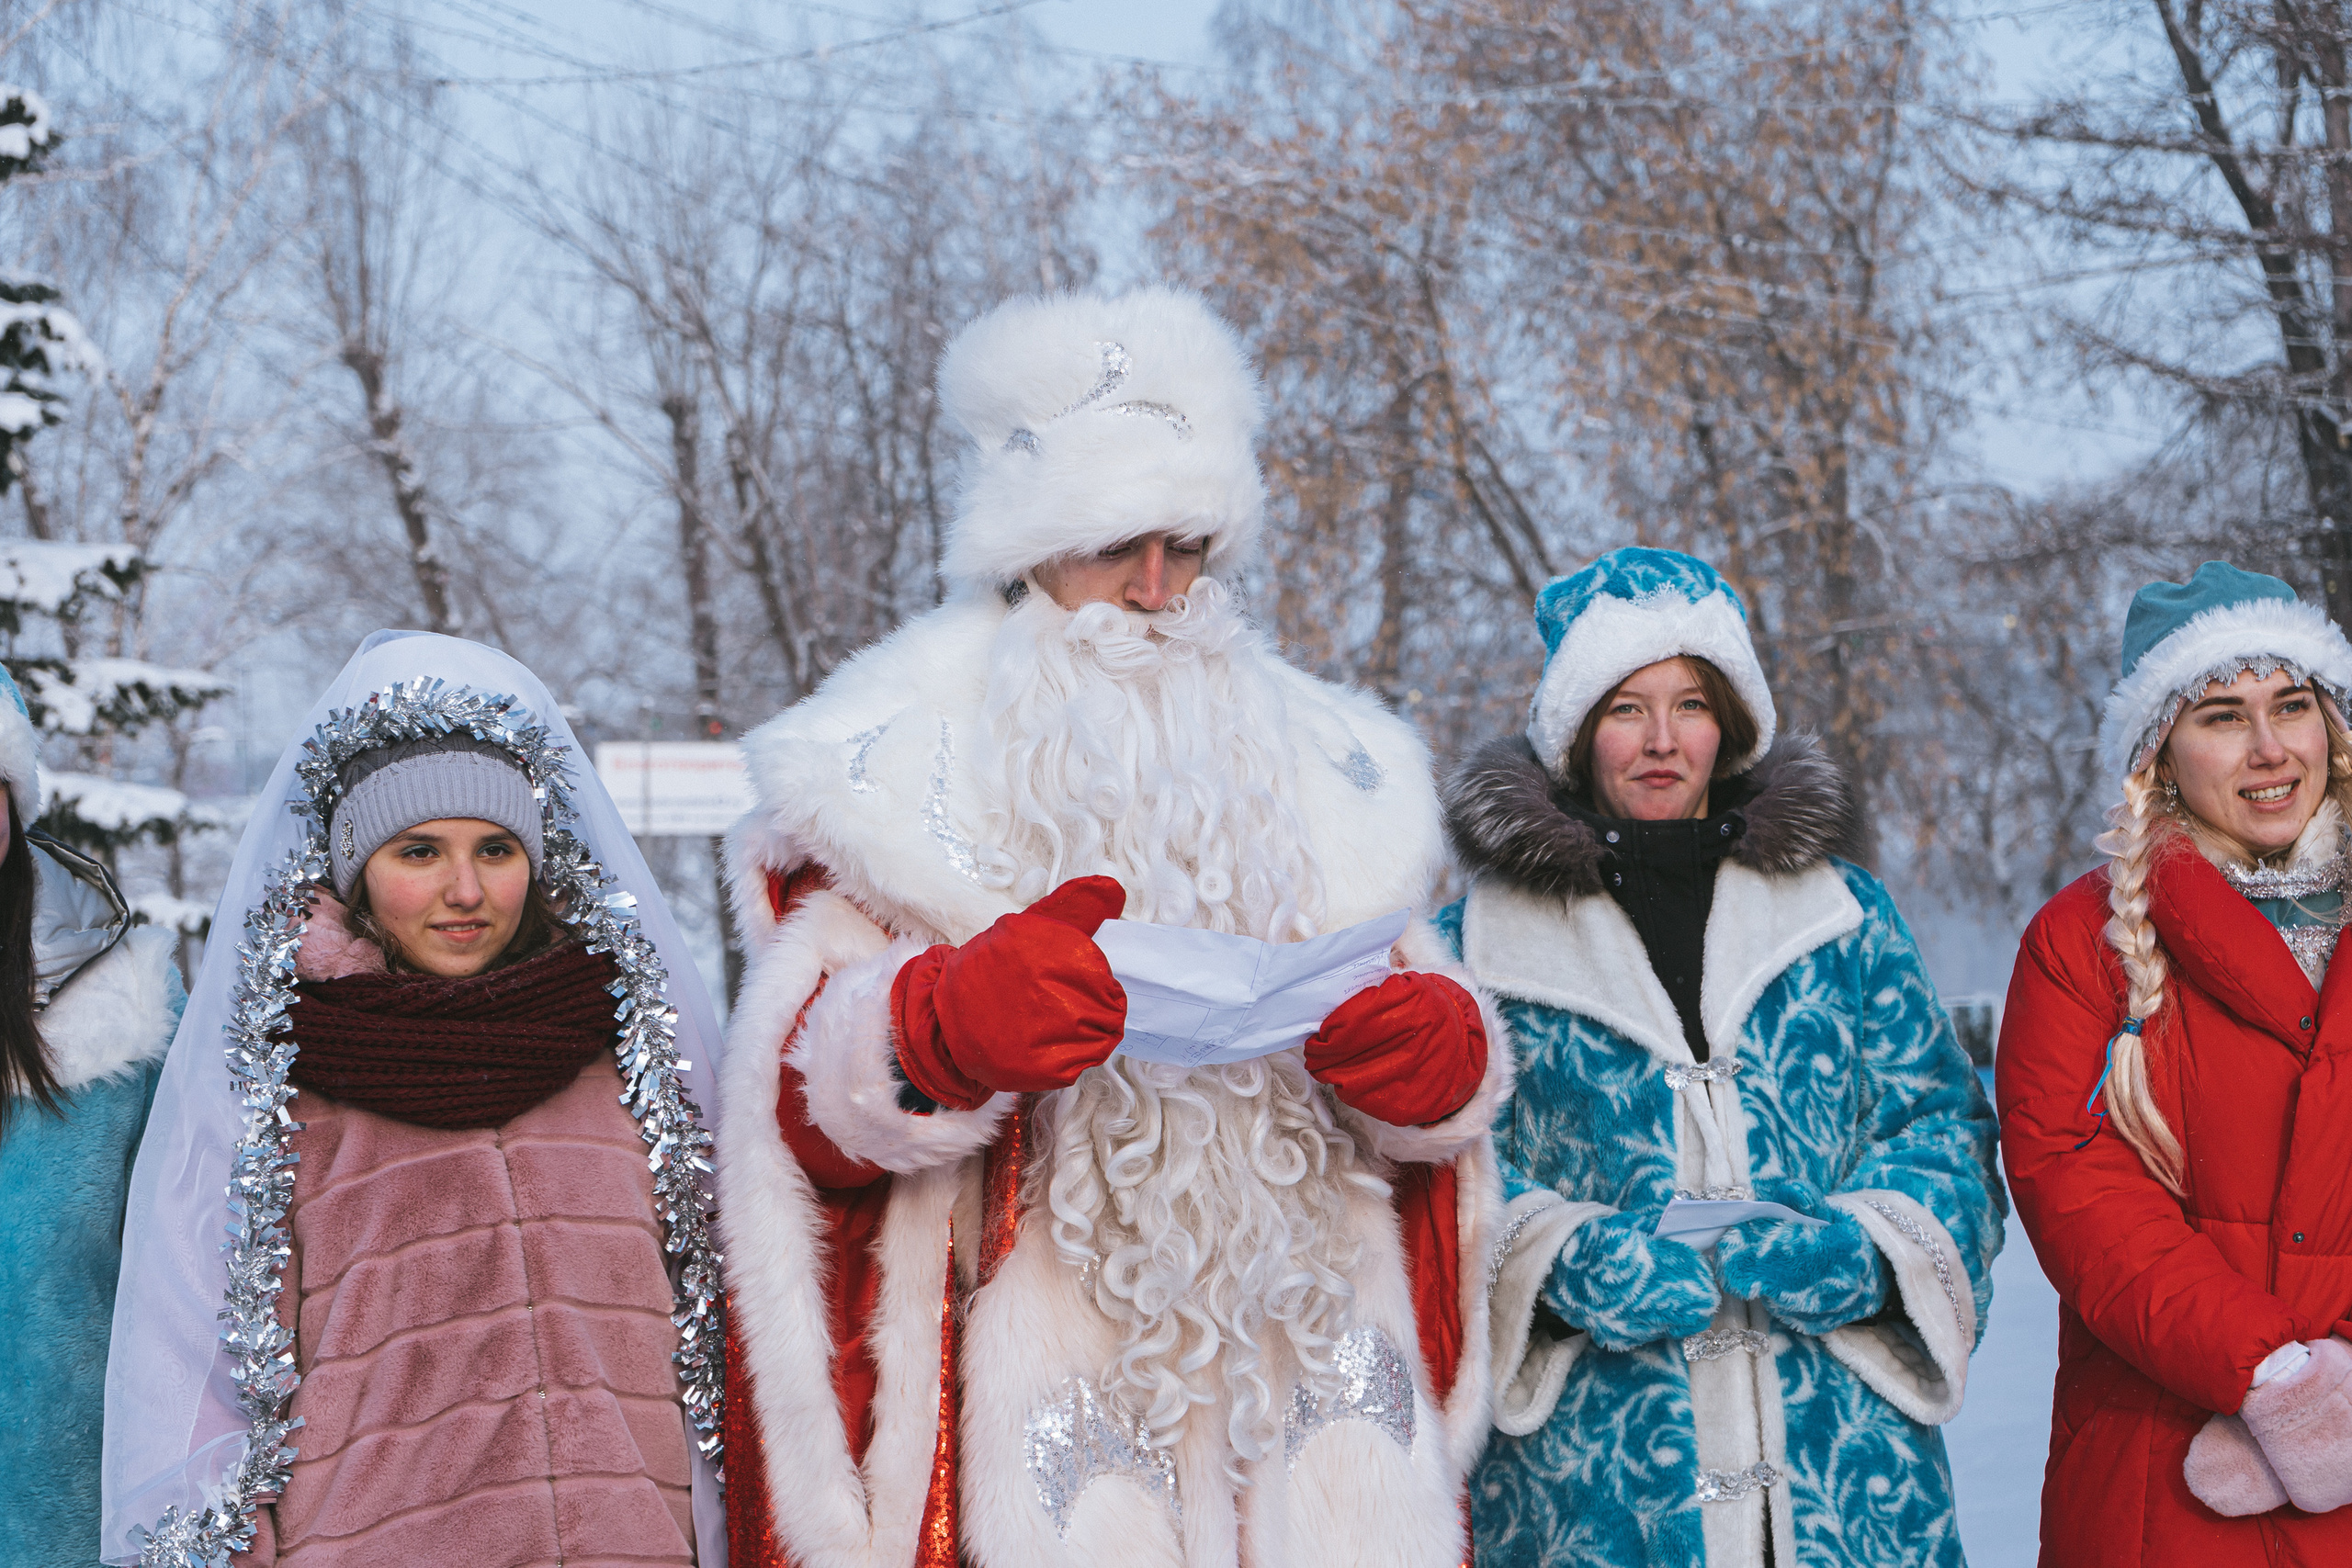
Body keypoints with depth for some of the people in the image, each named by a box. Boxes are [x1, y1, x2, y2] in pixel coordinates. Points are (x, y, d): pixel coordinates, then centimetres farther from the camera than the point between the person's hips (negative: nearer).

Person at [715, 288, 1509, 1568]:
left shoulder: (1322, 762, 17)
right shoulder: (891, 767, 6)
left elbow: (1418, 1040, 19)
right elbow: (801, 1099, 0)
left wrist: (1433, 1051, -4)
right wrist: (945, 1021, -20)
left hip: (1312, 1358, 3)